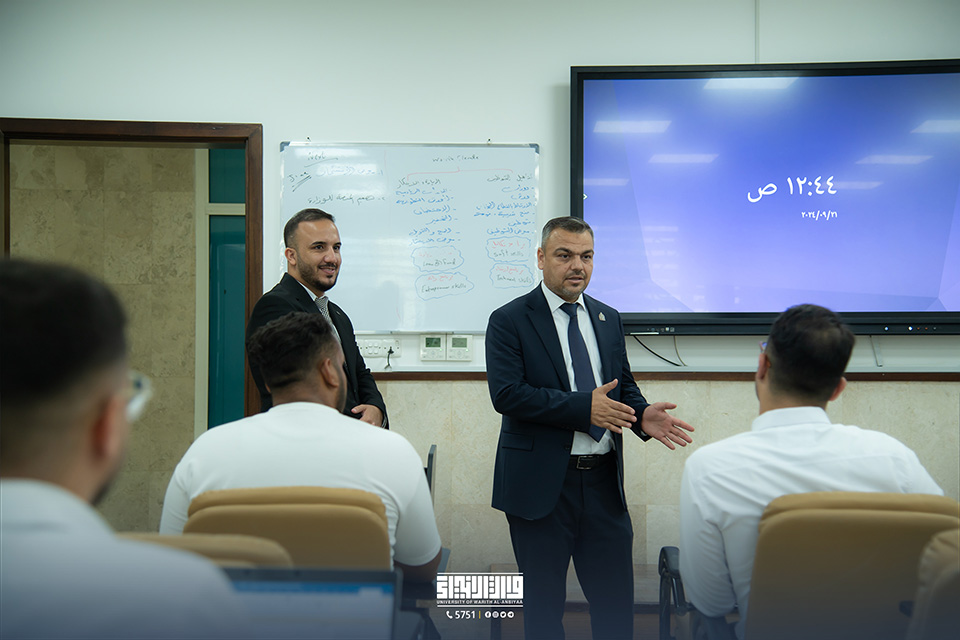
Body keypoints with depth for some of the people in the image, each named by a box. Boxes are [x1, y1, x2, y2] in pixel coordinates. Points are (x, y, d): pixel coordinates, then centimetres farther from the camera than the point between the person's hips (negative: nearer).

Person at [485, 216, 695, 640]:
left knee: (616, 605, 10)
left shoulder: (608, 319, 12)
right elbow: (506, 394, -17)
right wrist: (583, 407, -23)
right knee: (543, 605, 10)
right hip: (542, 484, -4)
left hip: (604, 481, 5)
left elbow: (624, 386, 18)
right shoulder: (509, 320, -5)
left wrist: (642, 415, -5)